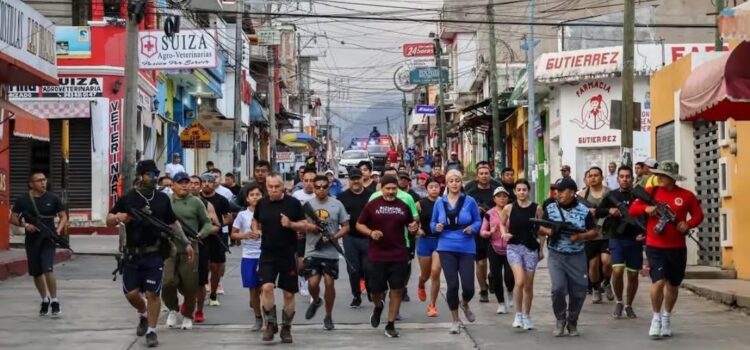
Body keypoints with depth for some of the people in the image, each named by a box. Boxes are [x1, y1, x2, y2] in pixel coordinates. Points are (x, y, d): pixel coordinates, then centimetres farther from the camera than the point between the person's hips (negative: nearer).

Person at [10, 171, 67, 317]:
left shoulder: (53, 198, -2)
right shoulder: (22, 200, -1)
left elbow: (63, 216, 5)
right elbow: (13, 218, 4)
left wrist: (59, 229, -14)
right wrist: (25, 224, -15)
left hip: (48, 240, -2)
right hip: (31, 241, 2)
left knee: (48, 269, -18)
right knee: (36, 273, 11)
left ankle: (54, 301, -6)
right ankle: (44, 300, 31)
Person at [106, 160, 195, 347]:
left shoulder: (162, 199, 6)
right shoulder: (127, 199, -1)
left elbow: (173, 223, 15)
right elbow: (109, 220, 3)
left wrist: (186, 243, 10)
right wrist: (118, 218, -20)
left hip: (155, 254, 0)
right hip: (132, 254, 0)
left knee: (152, 293, -3)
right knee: (131, 293, 3)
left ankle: (151, 331, 8)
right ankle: (143, 315, 33)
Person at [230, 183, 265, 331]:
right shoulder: (242, 215, 0)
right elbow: (233, 234, 5)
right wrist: (245, 236, -12)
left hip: (265, 255, -1)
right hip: (249, 256, 1)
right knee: (253, 289, 6)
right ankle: (258, 318, 21)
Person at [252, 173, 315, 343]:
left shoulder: (293, 203, -6)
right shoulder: (261, 203, 3)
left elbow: (304, 226, -2)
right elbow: (255, 220, 21)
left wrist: (291, 224, -21)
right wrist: (256, 230, 0)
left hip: (288, 255, -1)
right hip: (267, 254, 1)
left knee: (289, 293, 6)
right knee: (267, 287, -17)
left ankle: (286, 328, 21)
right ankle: (270, 324, -1)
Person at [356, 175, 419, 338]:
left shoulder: (403, 206, 5)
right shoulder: (372, 205, -3)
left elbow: (410, 224, 18)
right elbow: (359, 224, 3)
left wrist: (413, 227, -6)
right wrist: (370, 233, -15)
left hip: (399, 256, 2)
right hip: (377, 256, -2)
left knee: (397, 290, 0)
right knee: (376, 290, 2)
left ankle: (390, 325, 11)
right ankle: (378, 307, 38)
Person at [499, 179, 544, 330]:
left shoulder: (536, 209, -2)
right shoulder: (509, 208, -1)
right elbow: (501, 223, 15)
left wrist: (541, 249, 6)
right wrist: (504, 233, -5)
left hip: (531, 248, 1)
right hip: (514, 247, -1)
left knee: (529, 285, 9)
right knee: (519, 282, -18)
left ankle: (527, 316, 26)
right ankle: (518, 314, -2)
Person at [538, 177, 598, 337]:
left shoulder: (584, 211, -2)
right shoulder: (550, 209, 2)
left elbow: (594, 232, 2)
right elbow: (541, 229, 10)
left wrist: (580, 236, -16)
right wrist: (547, 231, -13)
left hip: (577, 257, 0)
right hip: (556, 256, 0)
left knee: (578, 291, 3)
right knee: (558, 288, -15)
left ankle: (572, 321, 26)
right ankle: (560, 319, 9)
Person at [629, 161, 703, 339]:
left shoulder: (686, 195, 0)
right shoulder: (651, 192, 1)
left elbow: (698, 215, 5)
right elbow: (632, 209, 1)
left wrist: (688, 224, -15)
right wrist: (646, 208, -19)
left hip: (677, 248, 2)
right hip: (655, 247, -1)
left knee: (673, 285, 14)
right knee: (658, 281, -15)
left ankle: (667, 317, 34)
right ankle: (657, 317, 4)